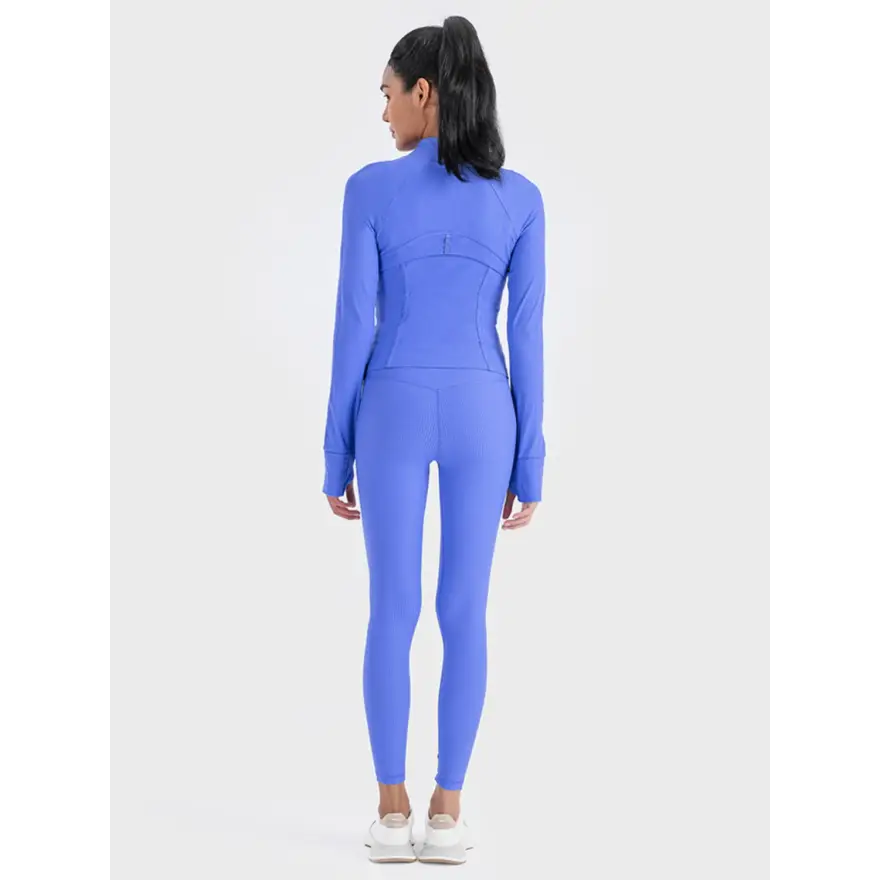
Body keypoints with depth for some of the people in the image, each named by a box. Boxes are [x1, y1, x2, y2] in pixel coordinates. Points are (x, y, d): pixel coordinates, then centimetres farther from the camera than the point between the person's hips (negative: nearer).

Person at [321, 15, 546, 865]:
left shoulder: (371, 189, -7)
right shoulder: (520, 198, 0)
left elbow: (353, 330, -7)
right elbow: (526, 339, -2)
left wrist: (335, 458, 1)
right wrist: (529, 466, 4)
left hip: (394, 413, -1)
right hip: (481, 416, 1)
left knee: (392, 612, 6)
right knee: (465, 615, 6)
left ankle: (392, 813, 9)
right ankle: (446, 815, 8)